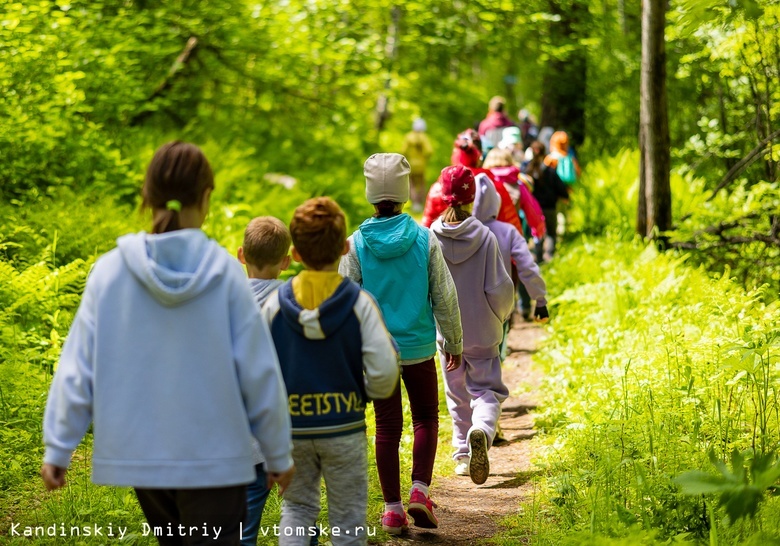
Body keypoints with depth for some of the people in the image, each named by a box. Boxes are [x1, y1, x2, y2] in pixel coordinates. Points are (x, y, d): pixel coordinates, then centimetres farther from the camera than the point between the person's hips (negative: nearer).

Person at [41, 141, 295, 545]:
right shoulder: (224, 272, -10)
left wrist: (57, 447, 7)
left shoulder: (109, 272, -5)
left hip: (136, 454, 3)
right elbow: (259, 372, -5)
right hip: (213, 457, -3)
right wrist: (278, 453, 6)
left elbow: (77, 368, -2)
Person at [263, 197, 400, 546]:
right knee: (348, 518, 11)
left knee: (297, 508, 17)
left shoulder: (276, 304, -6)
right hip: (344, 429, -1)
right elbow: (383, 373, -16)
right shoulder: (359, 302, -11)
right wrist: (368, 392, 5)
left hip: (291, 428, 1)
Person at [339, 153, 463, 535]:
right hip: (419, 347, 0)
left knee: (387, 427, 10)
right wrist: (454, 342, 12)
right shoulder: (424, 239, -8)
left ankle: (393, 508, 13)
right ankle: (419, 492, -1)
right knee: (426, 419, 15)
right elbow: (444, 296, -1)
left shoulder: (356, 244, -8)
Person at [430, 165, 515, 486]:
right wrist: (502, 313, 12)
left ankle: (462, 455, 20)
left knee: (457, 393, 17)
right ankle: (481, 431, -22)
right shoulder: (485, 237, -14)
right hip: (482, 332, -2)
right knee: (487, 389, 7)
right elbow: (499, 288, -10)